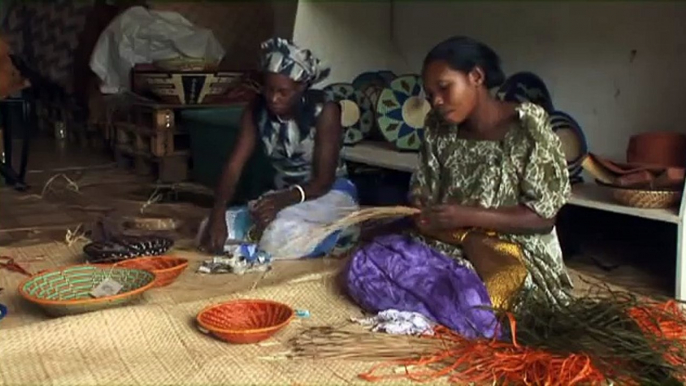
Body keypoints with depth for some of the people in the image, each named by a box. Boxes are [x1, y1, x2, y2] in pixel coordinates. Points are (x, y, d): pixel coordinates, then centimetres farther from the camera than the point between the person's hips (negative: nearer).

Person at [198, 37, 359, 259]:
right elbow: (234, 166, -15)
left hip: (330, 193, -5)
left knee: (283, 235, -36)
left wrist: (285, 199, -40)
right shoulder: (256, 110, -8)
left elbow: (323, 181, -21)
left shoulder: (324, 111, -21)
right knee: (210, 230, -12)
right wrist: (218, 213, -32)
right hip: (284, 197, 5)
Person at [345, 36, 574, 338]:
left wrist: (468, 216, -23)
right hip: (448, 245, 6)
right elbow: (422, 194, 6)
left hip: (514, 253, -5)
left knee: (466, 299, -38)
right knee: (365, 265, -18)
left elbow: (544, 217, -12)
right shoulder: (439, 128, 3)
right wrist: (467, 238, -14)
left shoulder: (527, 127, -12)